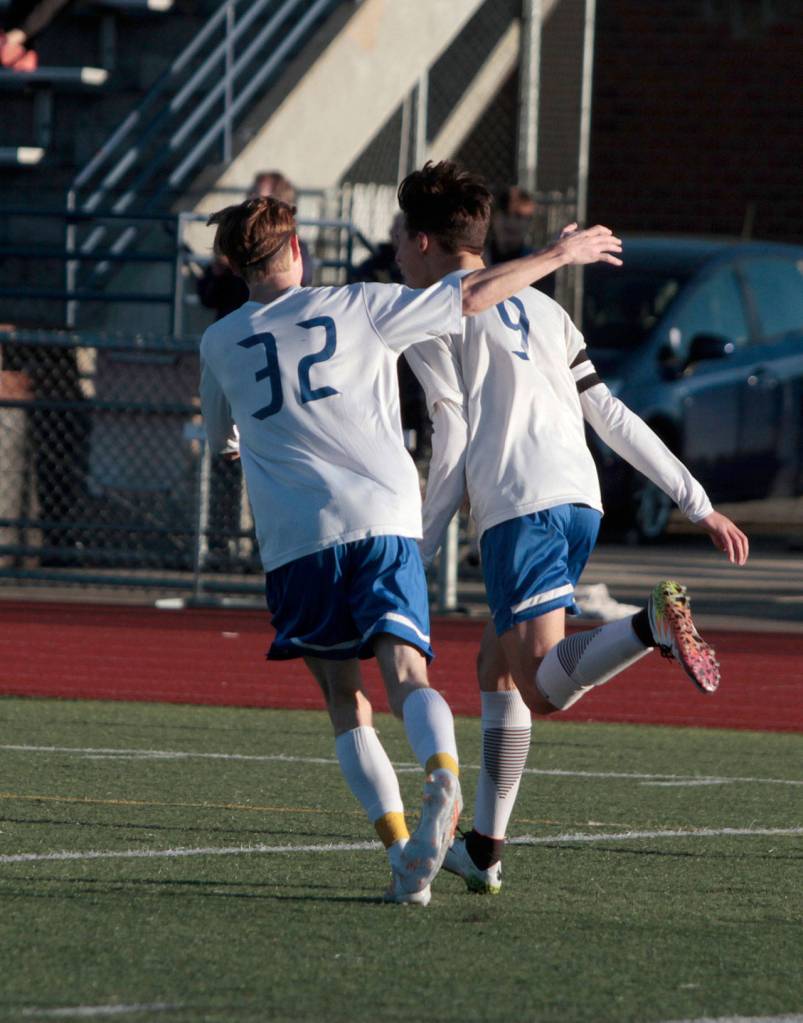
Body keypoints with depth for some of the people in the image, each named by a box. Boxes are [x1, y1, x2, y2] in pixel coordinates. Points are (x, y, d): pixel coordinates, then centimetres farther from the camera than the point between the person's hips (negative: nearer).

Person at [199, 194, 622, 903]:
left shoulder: (220, 344, 16)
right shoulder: (358, 307, 9)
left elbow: (220, 438, 34)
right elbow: (472, 295, 7)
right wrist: (560, 255, 20)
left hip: (293, 541, 1)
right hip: (382, 519, -1)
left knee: (347, 706, 6)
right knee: (407, 677, -11)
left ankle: (401, 849, -11)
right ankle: (443, 778, -42)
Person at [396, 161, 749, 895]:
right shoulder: (539, 308, 26)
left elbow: (451, 447, -2)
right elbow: (612, 416, 20)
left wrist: (419, 554, 4)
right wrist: (701, 506, 18)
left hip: (519, 505, -7)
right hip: (581, 498, 7)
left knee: (545, 688, -16)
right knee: (498, 667, 19)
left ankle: (655, 623, -41)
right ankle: (485, 848, 15)